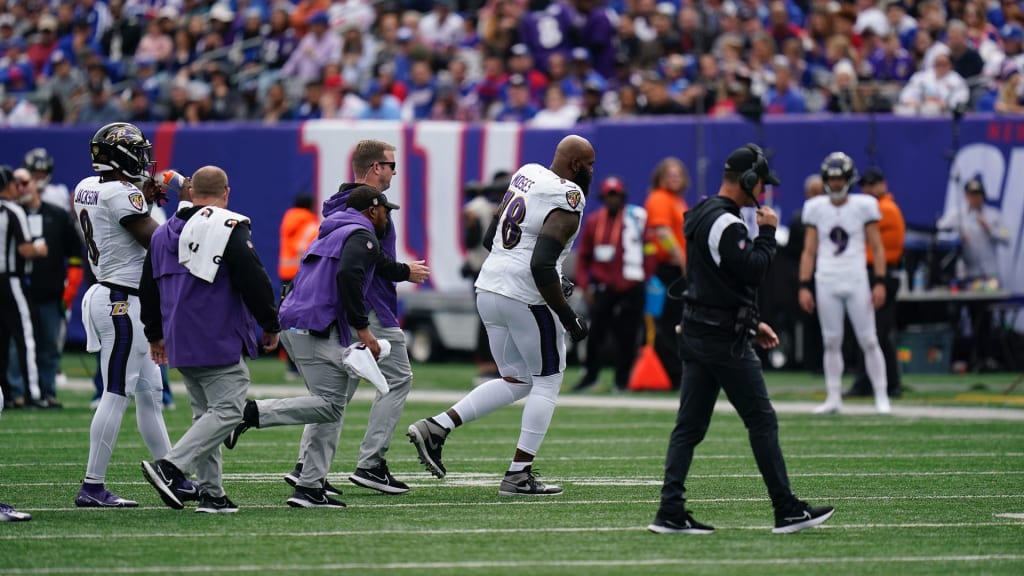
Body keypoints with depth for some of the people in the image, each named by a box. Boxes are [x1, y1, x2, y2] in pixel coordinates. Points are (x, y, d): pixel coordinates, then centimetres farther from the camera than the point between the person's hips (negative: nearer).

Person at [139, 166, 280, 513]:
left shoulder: (164, 233, 14)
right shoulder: (229, 228, -9)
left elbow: (149, 287, 22)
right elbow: (254, 280, -13)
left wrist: (156, 334, 34)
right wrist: (270, 325, 0)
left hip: (180, 342, 8)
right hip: (220, 341, -8)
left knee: (205, 413, 14)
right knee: (227, 410, -6)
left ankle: (211, 493, 9)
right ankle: (170, 466, -21)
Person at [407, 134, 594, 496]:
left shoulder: (526, 175, 11)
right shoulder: (566, 202, -15)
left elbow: (490, 238, 19)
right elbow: (542, 266, -25)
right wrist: (568, 317, -16)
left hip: (489, 290, 8)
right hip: (527, 298, -8)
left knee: (515, 381, 18)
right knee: (547, 381, 7)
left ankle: (435, 428, 5)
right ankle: (518, 476, 6)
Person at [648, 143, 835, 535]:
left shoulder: (702, 216, 17)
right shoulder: (727, 224, -16)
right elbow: (754, 270, -21)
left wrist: (752, 323, 23)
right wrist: (768, 232, -8)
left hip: (696, 336, 10)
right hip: (724, 341, -10)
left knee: (690, 425, 6)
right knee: (762, 421, -3)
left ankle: (671, 512, 0)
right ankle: (787, 511, 1)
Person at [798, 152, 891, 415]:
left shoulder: (863, 206, 1)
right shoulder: (816, 208, 7)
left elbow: (877, 248, 2)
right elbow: (809, 251, 9)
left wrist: (879, 283, -6)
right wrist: (804, 286, 2)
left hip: (856, 281, -2)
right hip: (826, 282, 2)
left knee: (868, 341, -3)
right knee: (831, 342, 3)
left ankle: (881, 396, 2)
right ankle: (833, 398, 8)